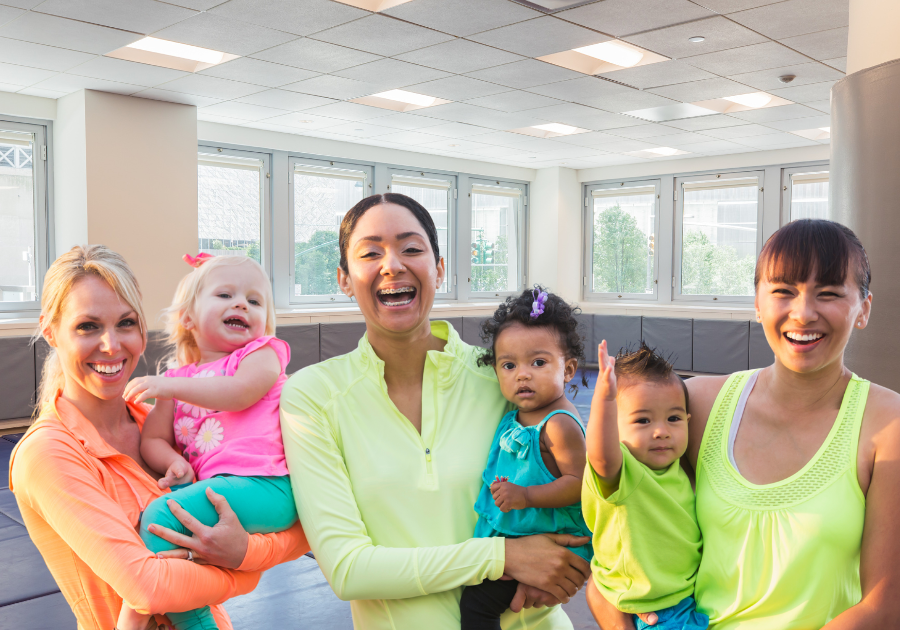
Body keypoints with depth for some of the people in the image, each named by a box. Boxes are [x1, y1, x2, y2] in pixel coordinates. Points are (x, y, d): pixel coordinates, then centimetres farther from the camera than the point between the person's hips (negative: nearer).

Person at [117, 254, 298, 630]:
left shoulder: (262, 353, 7)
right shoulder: (179, 379, 23)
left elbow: (239, 392, -15)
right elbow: (152, 439, 19)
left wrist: (169, 385, -15)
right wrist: (174, 462, -4)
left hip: (264, 486, -6)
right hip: (213, 488, 7)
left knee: (162, 513, -19)